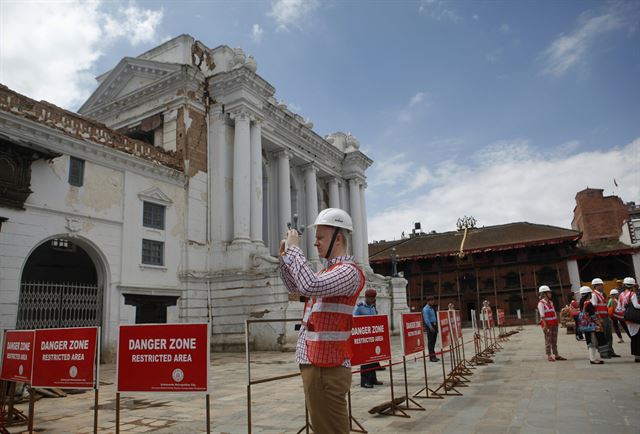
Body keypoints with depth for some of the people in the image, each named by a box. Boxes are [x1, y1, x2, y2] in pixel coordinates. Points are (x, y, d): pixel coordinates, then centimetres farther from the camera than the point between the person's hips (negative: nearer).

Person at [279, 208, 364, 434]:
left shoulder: (349, 271, -15)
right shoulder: (328, 270, 15)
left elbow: (309, 286, -31)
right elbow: (295, 287, 26)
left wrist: (294, 248, -20)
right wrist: (285, 255, 13)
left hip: (327, 366, -10)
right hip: (313, 361, 10)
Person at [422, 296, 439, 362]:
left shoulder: (432, 308, 17)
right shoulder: (425, 309, -11)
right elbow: (426, 319, -17)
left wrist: (436, 326, 16)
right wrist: (430, 327, -22)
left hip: (434, 325, 9)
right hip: (430, 326, -9)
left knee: (434, 341, 12)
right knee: (430, 341, -5)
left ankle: (433, 356, 20)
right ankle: (431, 356, -1)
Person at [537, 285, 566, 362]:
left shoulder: (550, 302, 15)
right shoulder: (541, 303, -11)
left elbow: (554, 313, 19)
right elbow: (542, 315, -16)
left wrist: (556, 322, 15)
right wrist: (545, 325, -21)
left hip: (554, 324, 8)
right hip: (547, 324, -8)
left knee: (554, 341, 12)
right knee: (548, 341, -2)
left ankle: (556, 355, 17)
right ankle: (549, 356, 4)